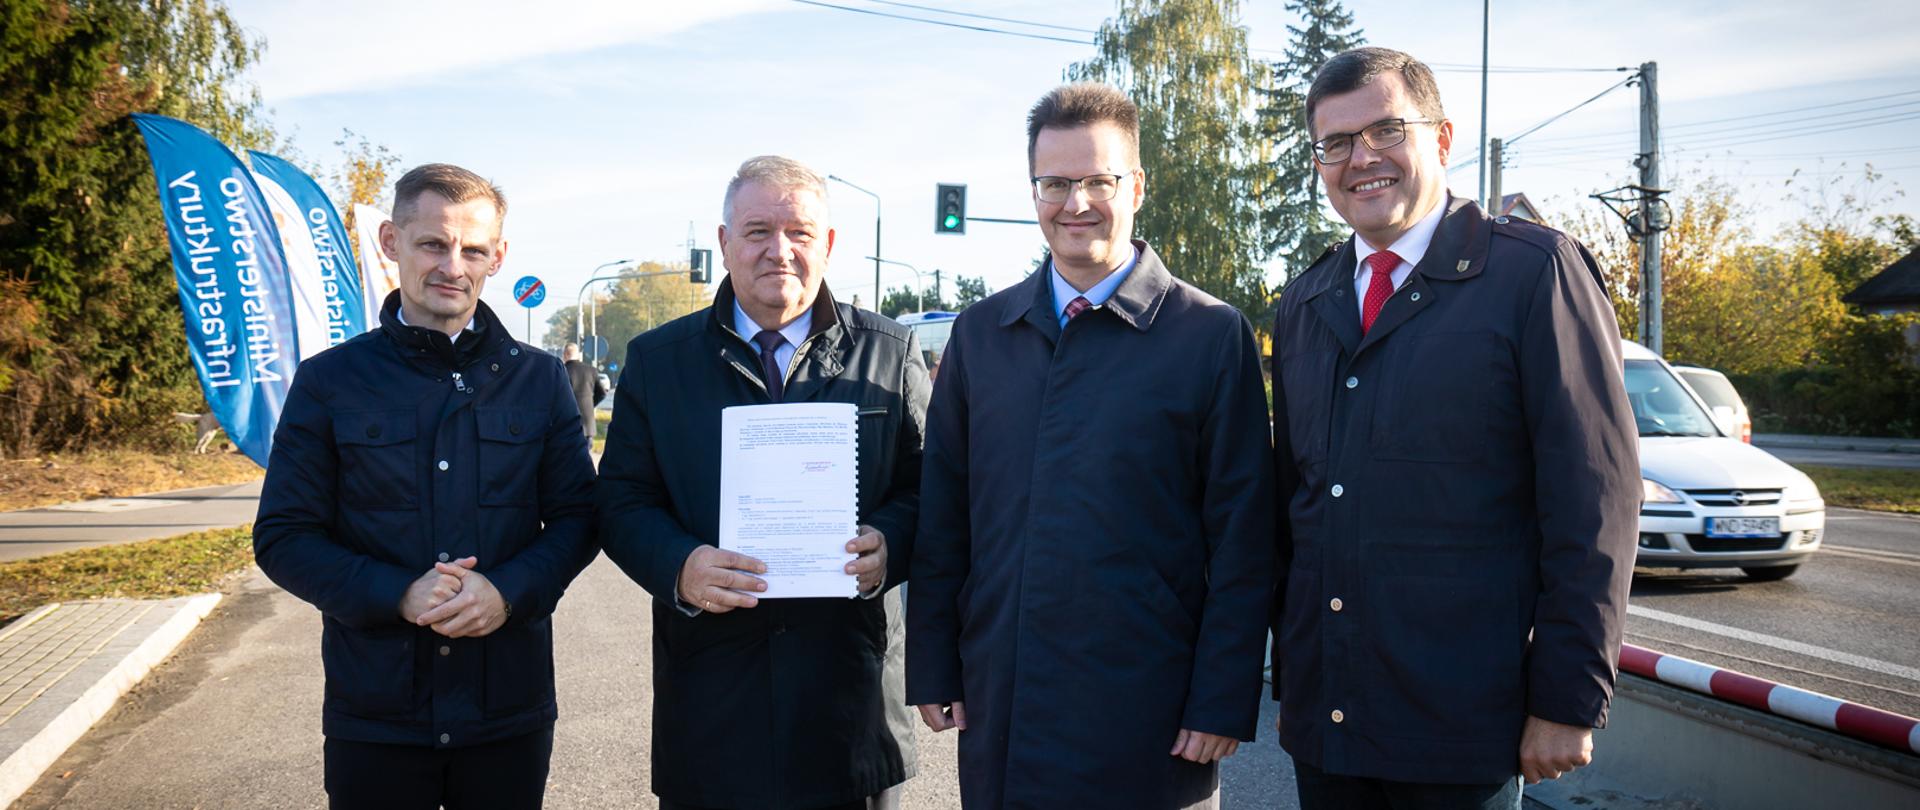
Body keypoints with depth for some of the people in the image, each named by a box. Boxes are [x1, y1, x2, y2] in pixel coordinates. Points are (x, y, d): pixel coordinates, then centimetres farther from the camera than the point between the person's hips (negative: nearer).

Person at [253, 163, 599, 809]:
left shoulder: (539, 379, 4)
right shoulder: (329, 381, 1)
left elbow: (576, 518, 4)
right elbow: (283, 537, -1)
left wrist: (509, 591, -15)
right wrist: (397, 595, -16)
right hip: (373, 714, -1)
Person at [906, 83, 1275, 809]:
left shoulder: (1212, 335, -4)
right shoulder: (980, 333, 6)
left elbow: (1241, 544, -5)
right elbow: (941, 517, 8)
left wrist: (1223, 706, -8)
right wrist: (933, 670, 5)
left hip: (1145, 723, -3)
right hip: (999, 716, 3)